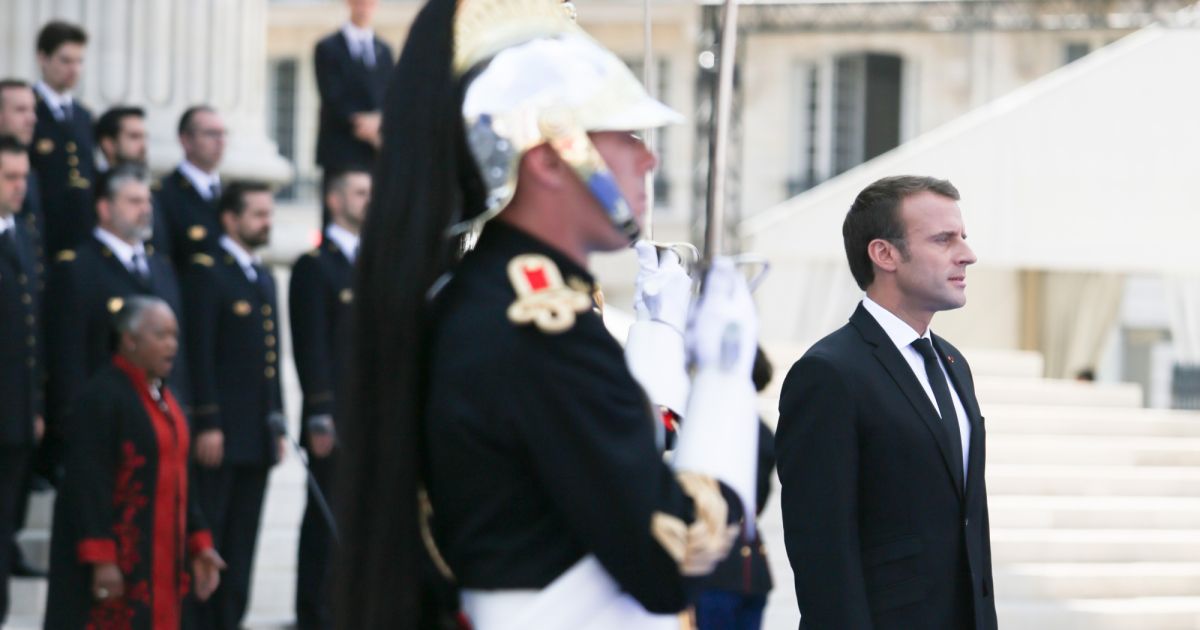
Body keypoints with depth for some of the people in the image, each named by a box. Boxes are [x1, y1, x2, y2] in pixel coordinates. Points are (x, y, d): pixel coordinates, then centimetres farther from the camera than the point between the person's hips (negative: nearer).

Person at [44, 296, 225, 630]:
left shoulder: (163, 398, 14)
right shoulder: (102, 396, -13)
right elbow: (89, 482, -19)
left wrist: (198, 543, 15)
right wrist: (101, 558, -23)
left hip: (160, 559, 9)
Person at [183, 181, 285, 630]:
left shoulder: (264, 279, 19)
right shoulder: (206, 272, -7)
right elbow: (199, 353, -13)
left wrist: (278, 425, 17)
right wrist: (207, 424, -18)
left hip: (257, 436, 8)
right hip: (220, 432, -8)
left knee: (241, 542, 8)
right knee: (206, 537, -5)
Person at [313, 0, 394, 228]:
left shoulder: (384, 51, 18)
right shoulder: (328, 48, 4)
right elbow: (332, 97, -6)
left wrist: (378, 123, -10)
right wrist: (358, 121, -17)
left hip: (376, 150, 4)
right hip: (341, 149, -4)